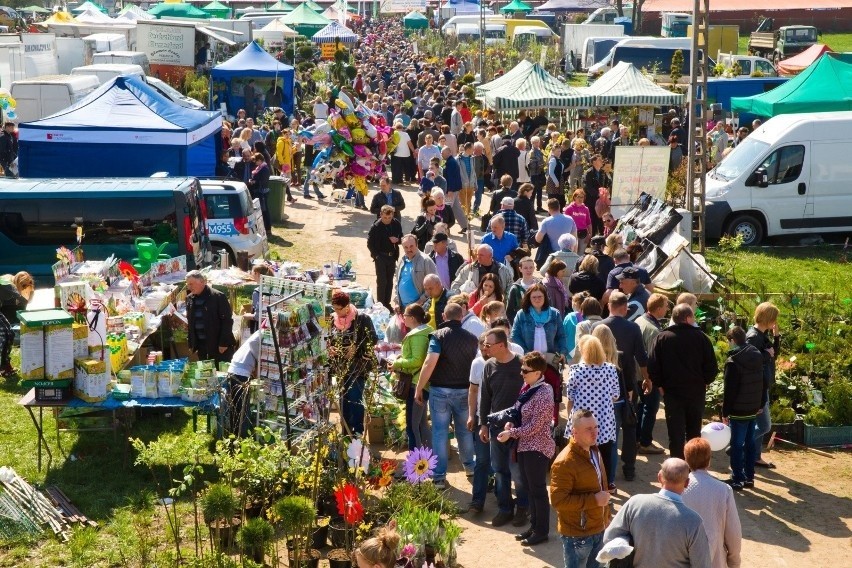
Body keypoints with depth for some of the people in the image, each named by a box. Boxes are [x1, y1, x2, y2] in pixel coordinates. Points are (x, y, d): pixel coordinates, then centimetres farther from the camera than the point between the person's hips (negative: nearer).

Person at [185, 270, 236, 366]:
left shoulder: (218, 297, -11)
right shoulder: (190, 298, 8)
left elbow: (227, 321, -11)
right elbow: (190, 322, 15)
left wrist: (224, 343, -14)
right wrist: (191, 344, 9)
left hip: (220, 346, -6)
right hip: (201, 345, 6)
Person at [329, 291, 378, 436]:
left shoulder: (362, 318, -10)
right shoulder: (335, 320, 7)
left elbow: (372, 339, -11)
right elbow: (331, 339, 19)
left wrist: (356, 348, -20)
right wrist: (330, 348, -2)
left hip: (359, 365, -6)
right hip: (342, 366, 6)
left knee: (355, 398, -12)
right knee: (344, 399, 10)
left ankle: (358, 432, -4)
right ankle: (346, 433, 19)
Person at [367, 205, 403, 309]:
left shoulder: (396, 223, -3)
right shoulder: (376, 226, -15)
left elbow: (401, 237, 9)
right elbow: (370, 243, -9)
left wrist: (397, 240, -13)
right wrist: (376, 255, -14)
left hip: (392, 256, 4)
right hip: (381, 257, -4)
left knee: (390, 281, 12)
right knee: (382, 281, -3)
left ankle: (387, 303, 23)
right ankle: (380, 305, 5)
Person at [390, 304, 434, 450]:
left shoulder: (417, 335, -17)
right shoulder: (427, 331, 14)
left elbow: (417, 360, -25)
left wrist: (398, 364, -13)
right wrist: (401, 360, 12)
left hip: (417, 384, -11)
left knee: (412, 425, -8)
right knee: (422, 423, 19)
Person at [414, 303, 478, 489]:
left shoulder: (438, 335, -10)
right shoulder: (471, 338, 3)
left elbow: (430, 363, -19)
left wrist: (419, 388, -13)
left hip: (440, 390, -3)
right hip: (464, 391, 3)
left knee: (440, 432, 3)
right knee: (464, 429, 20)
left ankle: (439, 476, 3)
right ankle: (469, 465, 37)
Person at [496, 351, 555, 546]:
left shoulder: (543, 394, -21)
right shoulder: (527, 388, 6)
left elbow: (535, 426, -21)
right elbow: (518, 410, 17)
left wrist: (511, 433, -16)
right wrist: (510, 423, -2)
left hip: (538, 448, -9)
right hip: (525, 446, 9)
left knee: (538, 490, 2)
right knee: (529, 488, 17)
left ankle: (542, 531, 13)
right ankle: (534, 526, 29)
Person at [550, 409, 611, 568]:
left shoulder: (594, 451, 6)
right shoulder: (564, 463, -24)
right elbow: (558, 500, -27)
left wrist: (606, 517, 21)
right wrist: (594, 500, -25)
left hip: (598, 529, 8)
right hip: (577, 534, -8)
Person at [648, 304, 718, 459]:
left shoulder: (662, 337, -6)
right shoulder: (700, 337, -7)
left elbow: (653, 367, -7)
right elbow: (712, 367, -5)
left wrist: (660, 385, 7)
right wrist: (705, 382, 12)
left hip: (672, 392, -1)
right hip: (696, 392, 1)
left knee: (676, 434, 2)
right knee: (694, 433, 16)